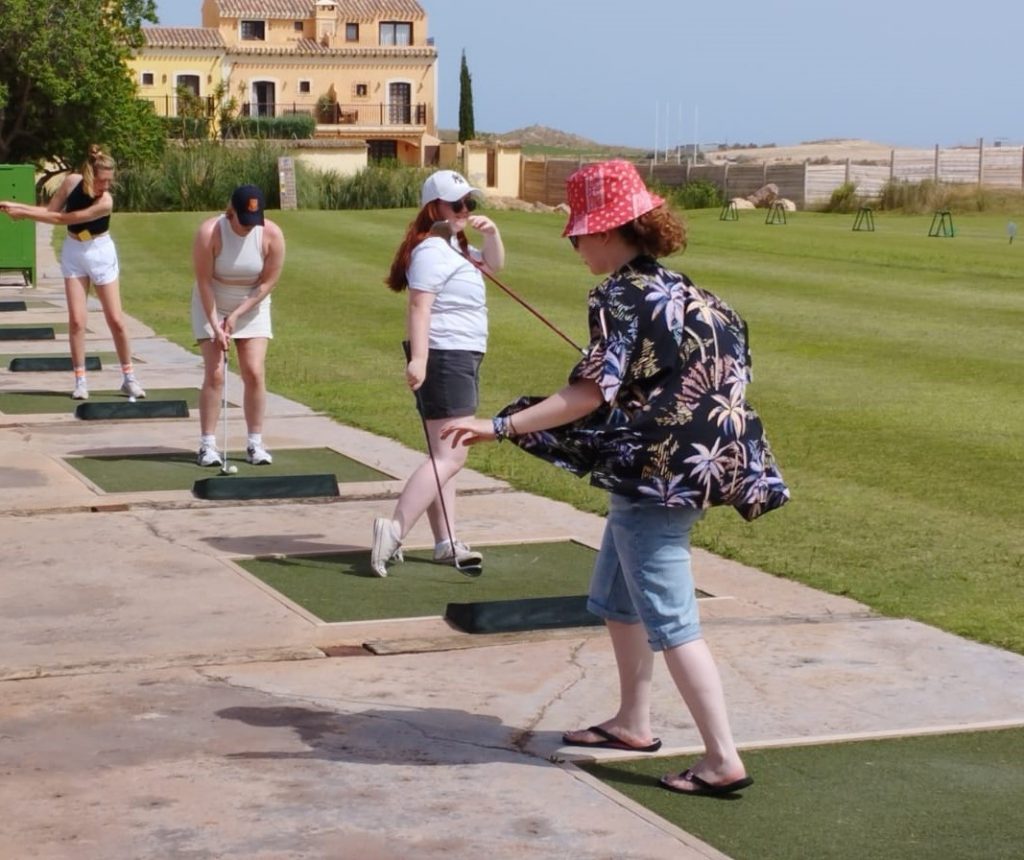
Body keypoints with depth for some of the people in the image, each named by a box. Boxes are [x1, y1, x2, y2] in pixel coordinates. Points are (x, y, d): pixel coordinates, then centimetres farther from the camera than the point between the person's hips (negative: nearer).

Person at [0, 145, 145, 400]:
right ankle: (80, 380, 5)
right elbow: (50, 210, -2)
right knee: (77, 320, -2)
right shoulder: (72, 182, -14)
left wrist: (23, 213, -22)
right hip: (73, 253, 3)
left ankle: (129, 378, 14)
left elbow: (62, 219, -26)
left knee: (116, 320, 1)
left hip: (100, 254, -3)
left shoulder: (105, 202, -28)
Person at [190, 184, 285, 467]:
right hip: (212, 307, -2)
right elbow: (204, 281, -19)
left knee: (255, 373, -7)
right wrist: (215, 324, -22)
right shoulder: (209, 232, -23)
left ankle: (255, 443, 2)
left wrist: (237, 315, -13)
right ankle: (208, 444, -6)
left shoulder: (272, 235, -18)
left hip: (252, 308, 2)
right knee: (215, 374, -10)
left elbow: (268, 282, -10)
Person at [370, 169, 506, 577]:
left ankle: (446, 543, 17)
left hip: (462, 359, 11)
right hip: (444, 359, -11)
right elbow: (419, 307, -24)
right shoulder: (432, 251, -14)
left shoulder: (455, 246, 16)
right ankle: (394, 529, -23)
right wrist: (418, 358, -35)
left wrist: (492, 234, 7)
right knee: (449, 457, -16)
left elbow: (494, 265, 28)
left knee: (445, 455, 12)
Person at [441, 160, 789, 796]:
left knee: (670, 621, -6)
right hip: (675, 468, 10)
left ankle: (723, 760, -4)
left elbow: (591, 394, -25)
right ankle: (634, 722, 33)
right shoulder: (674, 288, 10)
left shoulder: (624, 298, -17)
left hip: (654, 479, -10)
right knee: (617, 599, 22)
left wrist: (499, 426, -28)